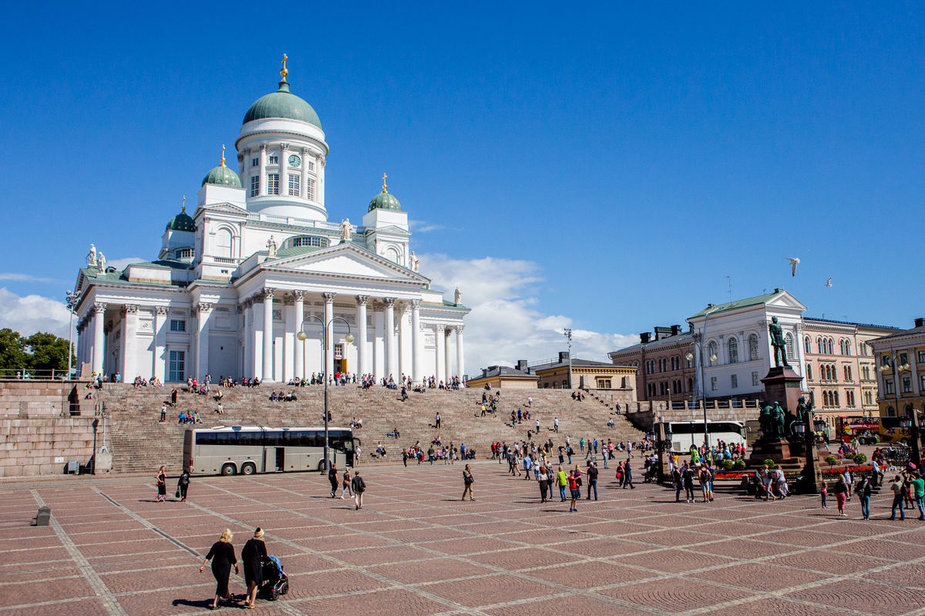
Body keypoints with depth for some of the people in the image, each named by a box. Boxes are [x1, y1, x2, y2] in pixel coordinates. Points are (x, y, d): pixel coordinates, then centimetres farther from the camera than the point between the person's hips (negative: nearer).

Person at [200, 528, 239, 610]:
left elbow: (208, 556, -2)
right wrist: (236, 567, 5)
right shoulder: (229, 546, -13)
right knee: (222, 584, 3)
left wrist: (203, 566, 0)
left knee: (221, 583, 23)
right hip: (225, 567, -6)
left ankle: (228, 596, 42)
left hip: (215, 566, 6)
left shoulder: (216, 544, 1)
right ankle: (214, 604, -2)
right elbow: (233, 559, -9)